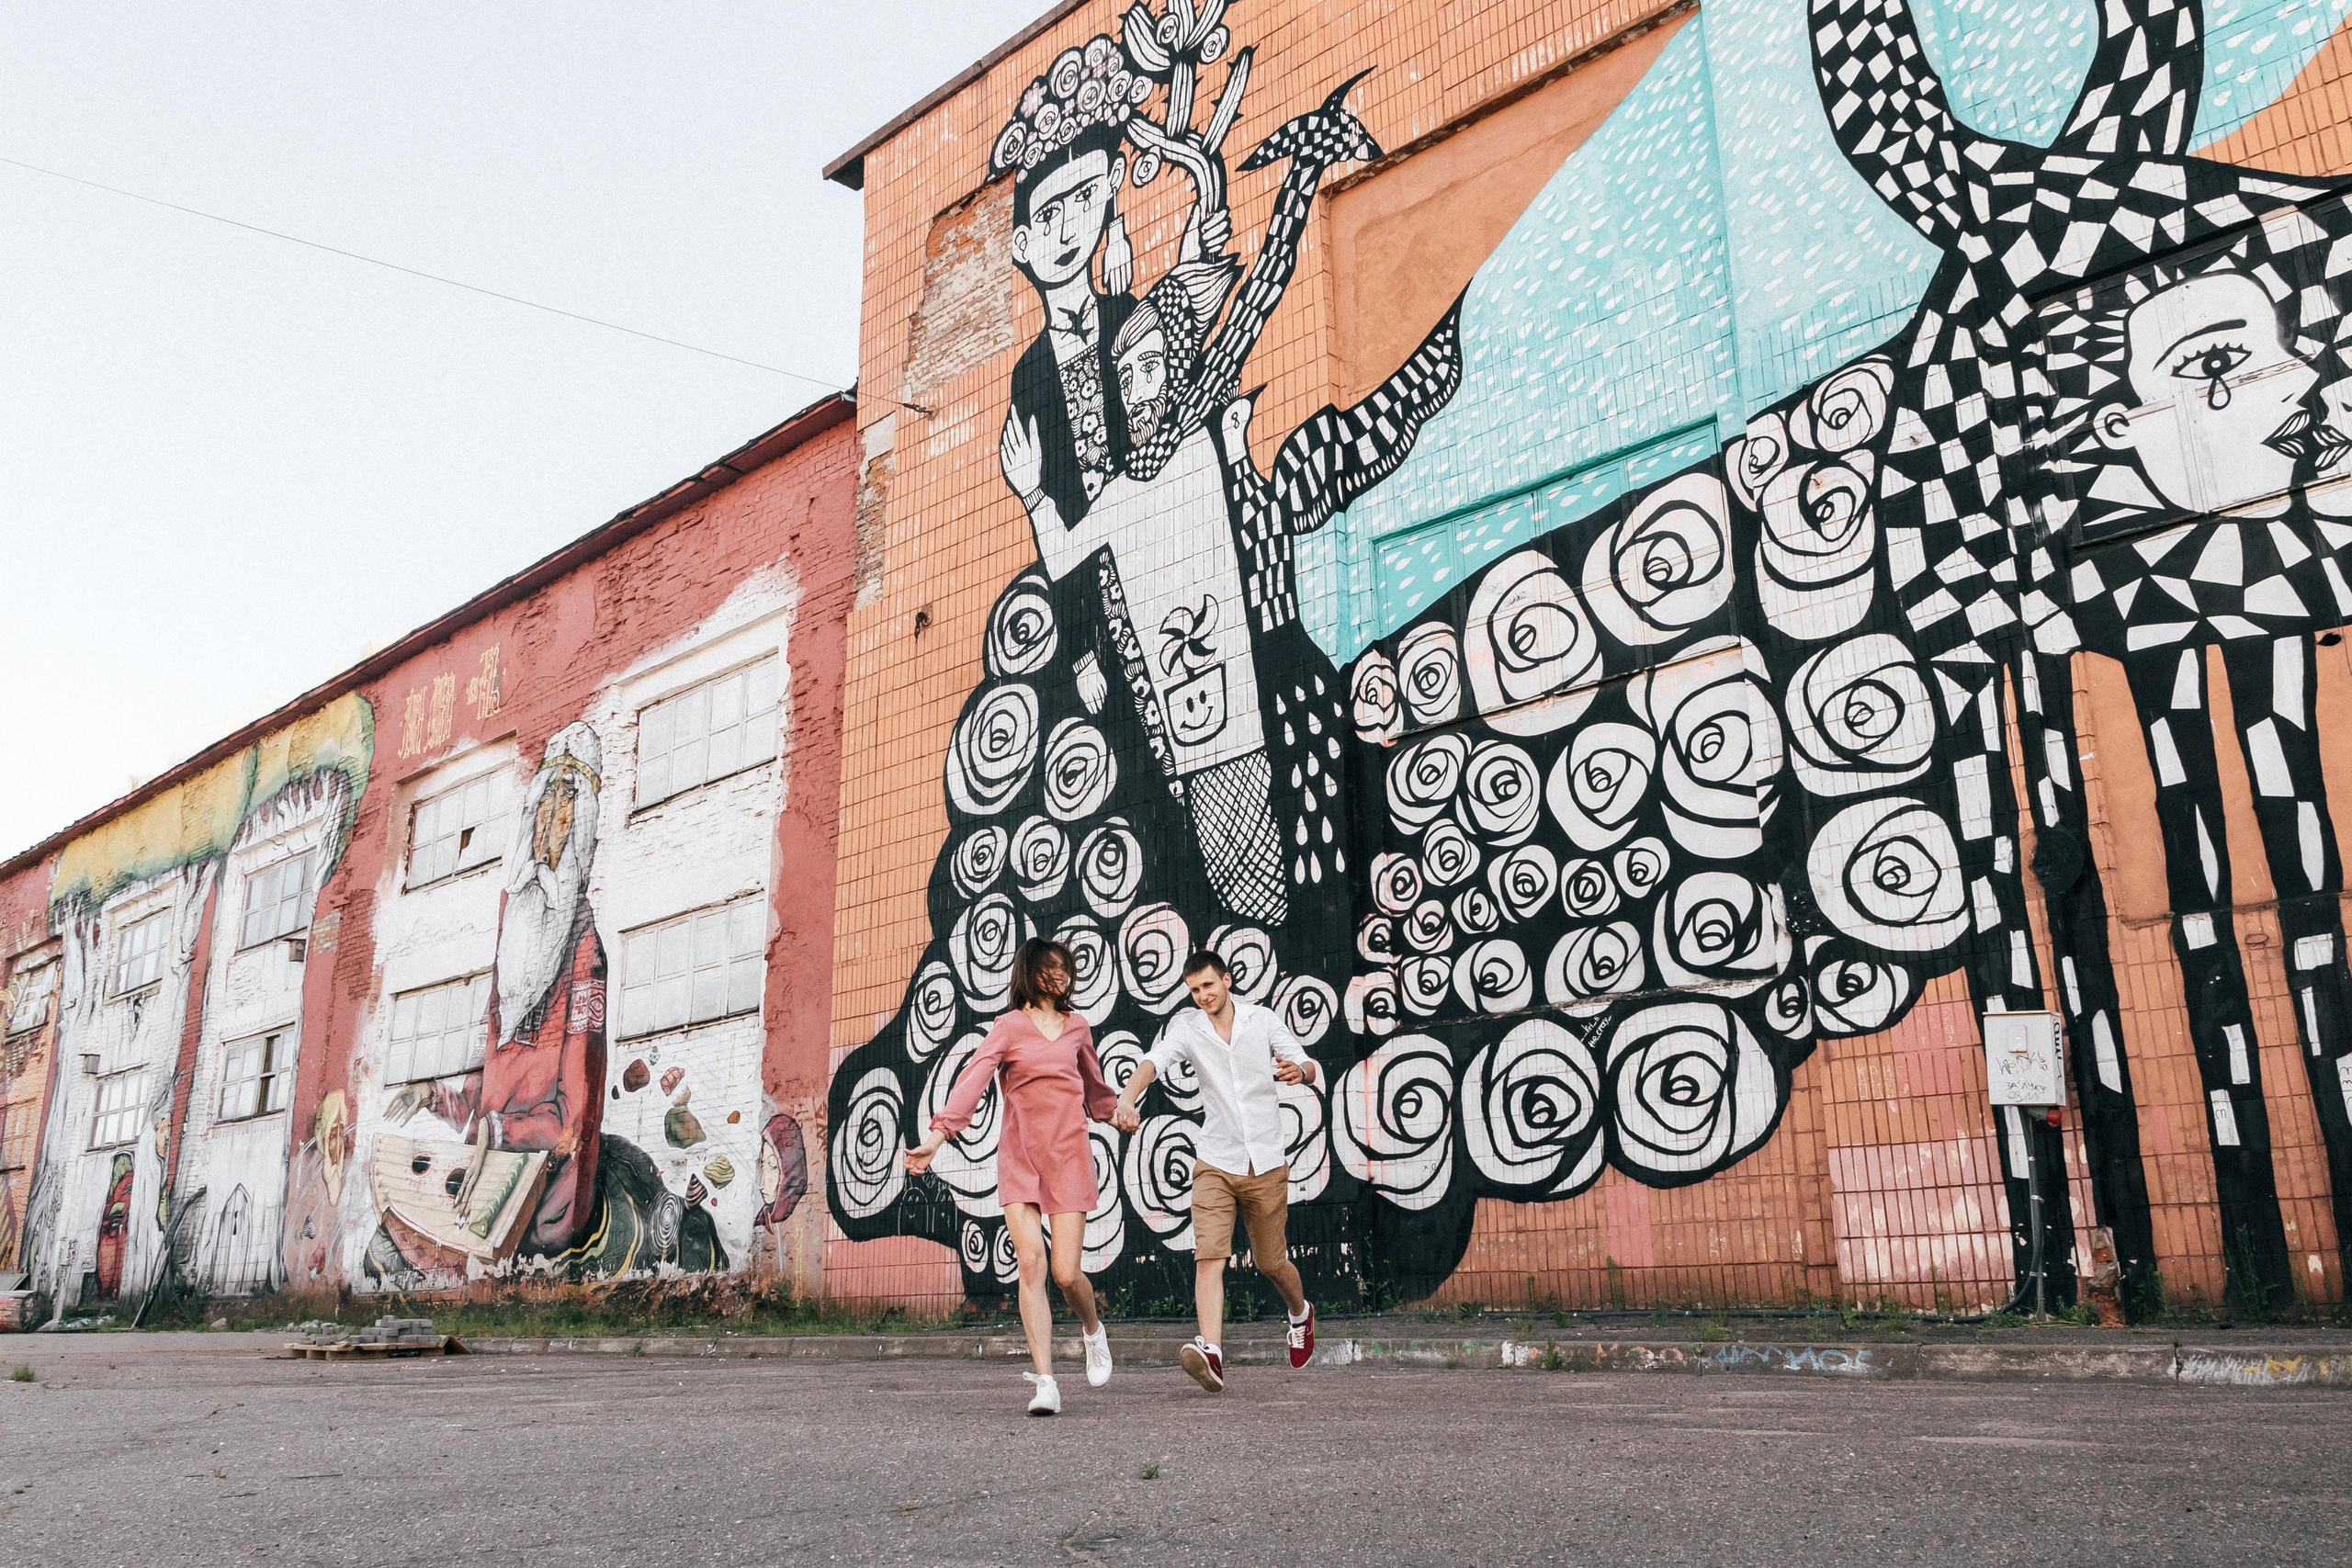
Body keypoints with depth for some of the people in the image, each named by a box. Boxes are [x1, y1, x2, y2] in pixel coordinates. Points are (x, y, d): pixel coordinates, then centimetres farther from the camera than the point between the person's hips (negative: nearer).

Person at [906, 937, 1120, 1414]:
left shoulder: (1077, 1027, 13)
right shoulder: (1010, 1027, 1)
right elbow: (974, 1078, -13)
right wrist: (938, 1134, -25)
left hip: (1068, 1155, 2)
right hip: (1019, 1157, -2)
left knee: (1066, 1272, -5)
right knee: (1030, 1261, -14)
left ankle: (1094, 1330, 28)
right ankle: (1045, 1382, -10)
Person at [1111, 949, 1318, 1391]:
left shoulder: (1262, 1020, 1)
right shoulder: (1186, 1027, -3)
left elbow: (1309, 1068, 2)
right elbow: (1152, 1063, -20)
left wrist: (1298, 1070, -23)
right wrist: (1126, 1100, -40)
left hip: (1267, 1164, 0)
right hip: (1216, 1164, 0)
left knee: (1271, 1263, 12)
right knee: (1209, 1256, -18)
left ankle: (1301, 1313, 42)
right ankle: (1211, 1354, -25)